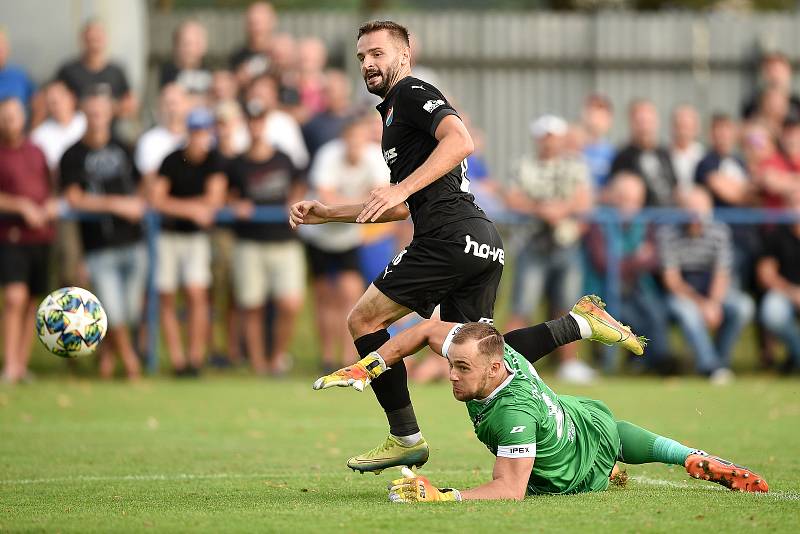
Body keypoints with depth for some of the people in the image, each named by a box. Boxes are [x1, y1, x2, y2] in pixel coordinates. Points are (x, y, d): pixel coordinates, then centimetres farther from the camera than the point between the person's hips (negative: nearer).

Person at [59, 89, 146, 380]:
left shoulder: (121, 149, 13)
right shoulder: (73, 156, -2)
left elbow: (139, 186, 23)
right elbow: (73, 198, -10)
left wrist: (140, 203, 0)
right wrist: (116, 204, -15)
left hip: (132, 239, 5)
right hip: (99, 245, -4)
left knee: (131, 310, 5)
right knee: (113, 312, -9)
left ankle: (107, 352, 28)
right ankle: (129, 358, 10)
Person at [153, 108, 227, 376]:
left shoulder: (213, 160, -1)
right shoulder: (172, 161, -7)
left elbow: (214, 200, -6)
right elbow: (157, 200, -12)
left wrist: (178, 205, -13)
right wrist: (193, 208, -17)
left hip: (197, 235, 0)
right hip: (169, 235, 0)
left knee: (197, 294, -13)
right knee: (167, 298, -2)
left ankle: (196, 357, -10)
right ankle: (177, 359, 1)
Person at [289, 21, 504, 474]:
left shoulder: (412, 93, 0)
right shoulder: (395, 111, 30)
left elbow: (460, 141, -19)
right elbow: (404, 209, 36)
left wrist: (400, 188, -23)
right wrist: (327, 214, 34)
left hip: (450, 236, -9)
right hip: (484, 244, 9)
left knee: (364, 319, -1)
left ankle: (406, 436, -1)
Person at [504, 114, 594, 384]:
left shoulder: (576, 167, 12)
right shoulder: (526, 167, 8)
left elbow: (584, 201, 1)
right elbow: (512, 199, -4)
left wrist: (561, 208, -15)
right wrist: (541, 209, -16)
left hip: (568, 243, 2)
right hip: (534, 245, -2)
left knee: (567, 308, 2)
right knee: (521, 308, -9)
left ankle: (569, 363, 9)